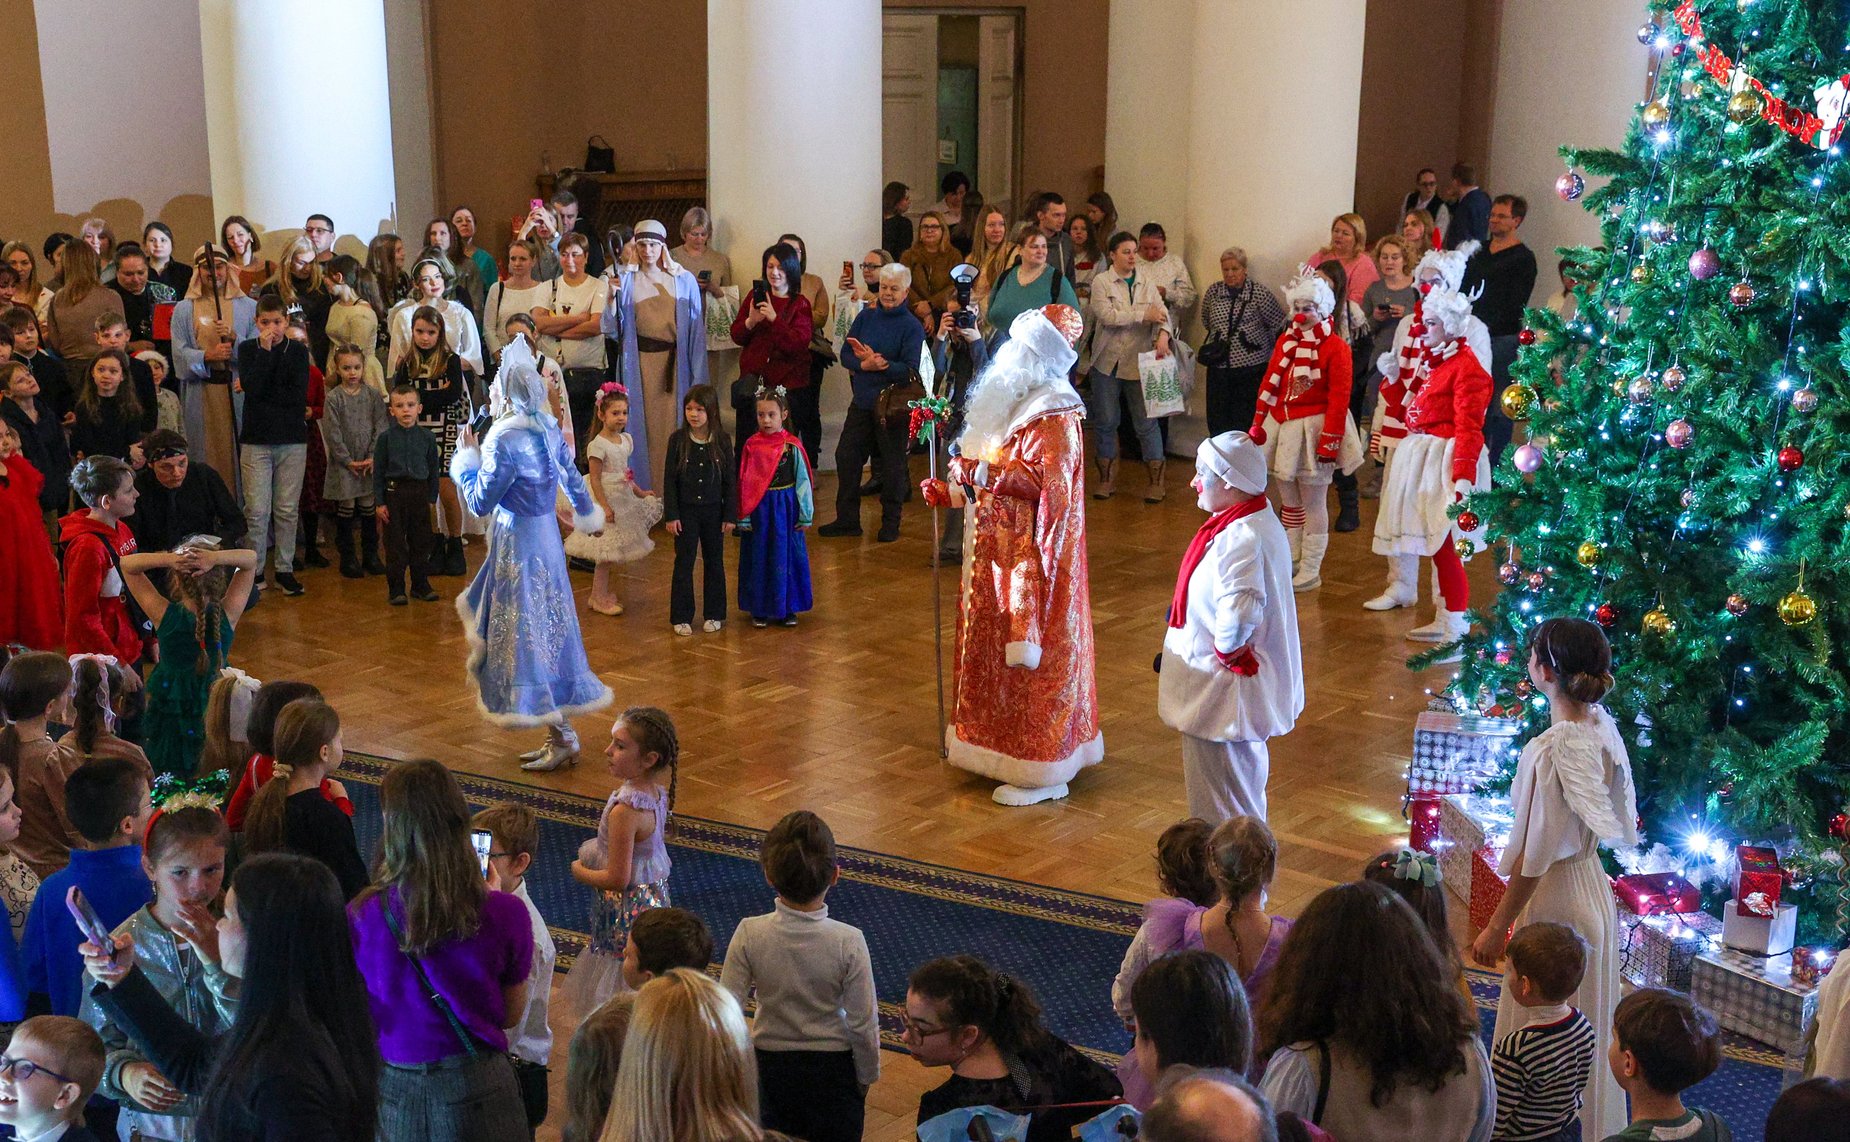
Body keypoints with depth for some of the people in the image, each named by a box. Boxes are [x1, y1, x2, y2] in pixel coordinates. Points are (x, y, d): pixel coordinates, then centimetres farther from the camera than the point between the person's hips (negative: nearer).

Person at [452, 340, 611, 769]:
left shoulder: (506, 440, -23)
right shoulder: (548, 427, 1)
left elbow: (480, 501, -17)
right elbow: (571, 475, 14)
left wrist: (467, 457, -2)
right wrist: (586, 511, 33)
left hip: (519, 546, -8)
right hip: (545, 536, 8)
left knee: (529, 636, 0)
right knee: (546, 632, 16)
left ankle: (562, 737, 5)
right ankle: (558, 733, 23)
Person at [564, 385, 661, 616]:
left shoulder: (626, 439, 6)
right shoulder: (598, 445, -17)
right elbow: (595, 479, -18)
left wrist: (639, 492, 15)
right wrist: (604, 506, -21)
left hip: (623, 499, 8)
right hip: (607, 499, -8)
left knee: (615, 553, 13)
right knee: (606, 554, -1)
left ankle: (602, 591, 27)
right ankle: (599, 599, 10)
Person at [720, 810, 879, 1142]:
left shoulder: (749, 935, -19)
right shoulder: (848, 942, -22)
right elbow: (864, 1024, -14)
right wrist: (866, 1080, 3)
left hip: (770, 1066, 1)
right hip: (833, 1068, -1)